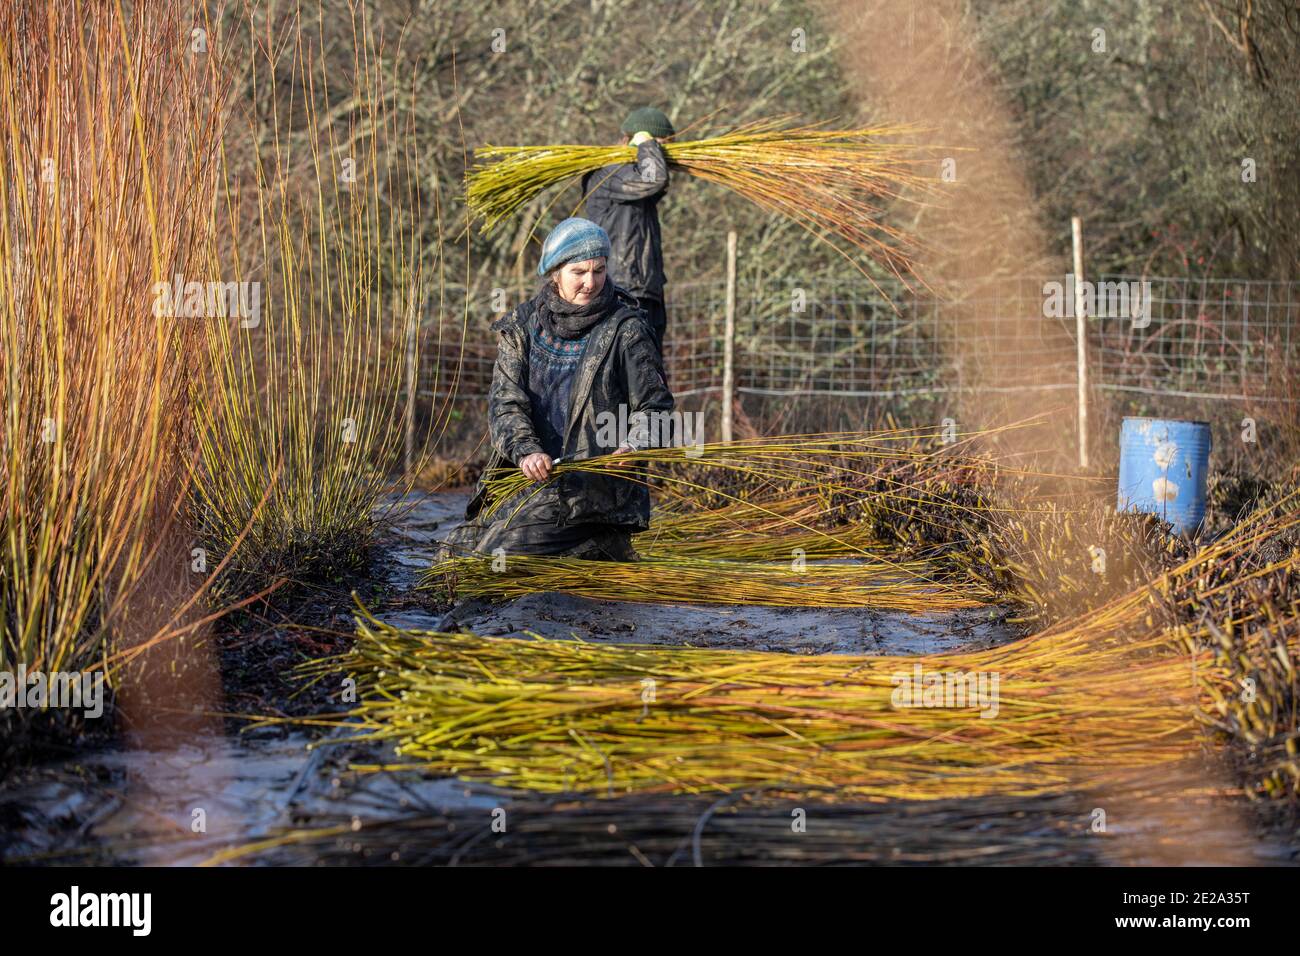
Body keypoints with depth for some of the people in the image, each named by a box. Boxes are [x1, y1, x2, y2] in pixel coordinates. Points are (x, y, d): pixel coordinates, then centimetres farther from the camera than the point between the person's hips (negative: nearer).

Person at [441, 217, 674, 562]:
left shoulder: (625, 330, -6)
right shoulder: (522, 327, 3)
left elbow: (655, 405, -4)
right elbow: (505, 402, -7)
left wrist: (633, 445, -26)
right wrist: (526, 450, -27)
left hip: (595, 480, -5)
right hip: (531, 476, 5)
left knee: (499, 557, -17)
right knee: (456, 557, 8)